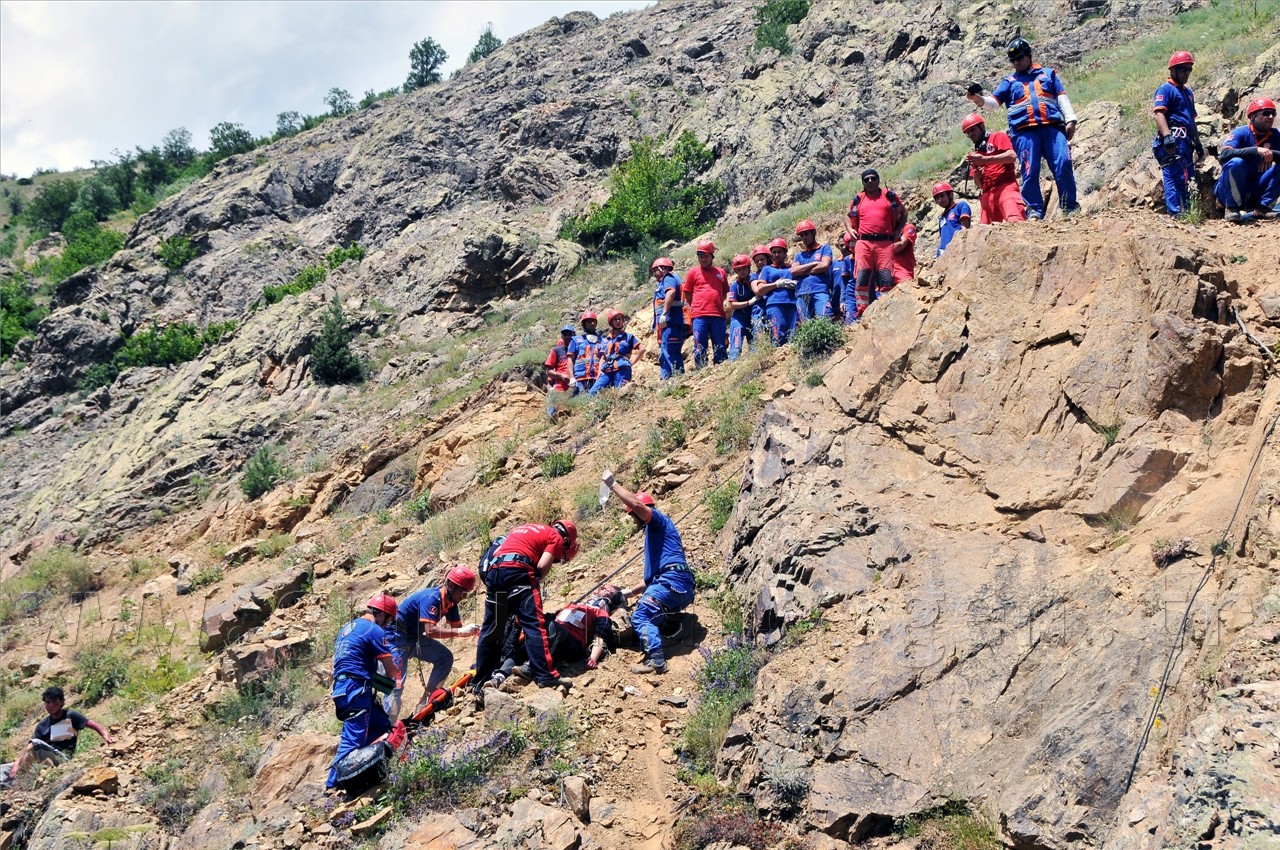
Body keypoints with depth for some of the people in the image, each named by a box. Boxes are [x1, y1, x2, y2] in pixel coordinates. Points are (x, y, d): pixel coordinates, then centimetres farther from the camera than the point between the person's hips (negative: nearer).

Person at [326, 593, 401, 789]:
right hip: (357, 689, -10)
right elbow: (391, 670, -8)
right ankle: (332, 785, -10)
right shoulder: (374, 631, -8)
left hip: (341, 688, 10)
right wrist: (396, 675, 16)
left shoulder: (348, 627, 21)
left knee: (382, 726, 15)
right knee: (354, 739, -9)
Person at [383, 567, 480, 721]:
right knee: (396, 685, -14)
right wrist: (461, 632, -38)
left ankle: (424, 706, 3)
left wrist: (471, 630, -18)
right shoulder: (431, 598, -28)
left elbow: (456, 627, 3)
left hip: (414, 638, 9)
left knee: (445, 658, 0)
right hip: (396, 638, -9)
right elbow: (430, 631, -37)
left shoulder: (449, 601, -1)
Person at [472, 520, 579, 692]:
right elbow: (542, 566, -3)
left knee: (491, 630, 11)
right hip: (518, 570, -7)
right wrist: (536, 581, 16)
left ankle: (479, 684, 14)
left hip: (493, 570, 7)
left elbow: (497, 552, 26)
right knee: (534, 625, -7)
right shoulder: (557, 537, 14)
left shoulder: (524, 529, 35)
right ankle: (546, 676, -13)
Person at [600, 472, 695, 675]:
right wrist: (629, 593, 32)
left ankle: (656, 659, -30)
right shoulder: (653, 535, 33)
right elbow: (650, 578, 34)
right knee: (645, 616, 18)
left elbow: (636, 503, -15)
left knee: (641, 616, -17)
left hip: (671, 581, -10)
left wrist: (613, 484, -5)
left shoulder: (660, 521, 6)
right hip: (682, 589, 10)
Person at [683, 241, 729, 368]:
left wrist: (715, 304, 12)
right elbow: (687, 294, 9)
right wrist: (698, 306, 8)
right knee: (700, 348, -3)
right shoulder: (693, 272, 6)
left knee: (720, 348, 5)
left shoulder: (720, 272, 13)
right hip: (699, 315, -2)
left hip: (718, 315, 3)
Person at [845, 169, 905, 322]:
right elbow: (849, 217, 31)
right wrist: (850, 229, 11)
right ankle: (861, 312, -4)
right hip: (863, 242, 1)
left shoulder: (889, 196, 14)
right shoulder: (858, 199, 17)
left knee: (886, 278, -6)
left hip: (885, 242, -1)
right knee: (862, 278, -6)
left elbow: (903, 212, 25)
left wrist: (898, 230, 11)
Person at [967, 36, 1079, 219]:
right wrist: (978, 99, -11)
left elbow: (1062, 98, 18)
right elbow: (994, 102, 11)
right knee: (1030, 170, -12)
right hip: (1024, 131, 0)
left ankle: (1070, 207, -7)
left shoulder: (1048, 74, 24)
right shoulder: (1009, 81, 23)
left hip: (1053, 127, 0)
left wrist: (1070, 120, 4)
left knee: (1063, 165, -13)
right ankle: (1034, 210, -7)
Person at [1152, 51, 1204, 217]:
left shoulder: (1188, 92, 26)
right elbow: (1159, 113, -16)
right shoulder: (1165, 89, -3)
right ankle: (1176, 213, -20)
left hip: (1185, 141, 10)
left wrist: (1198, 143, 29)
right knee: (1175, 177, -15)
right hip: (1173, 140, -10)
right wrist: (1167, 136, -29)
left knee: (1188, 178, 10)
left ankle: (1187, 212, 14)